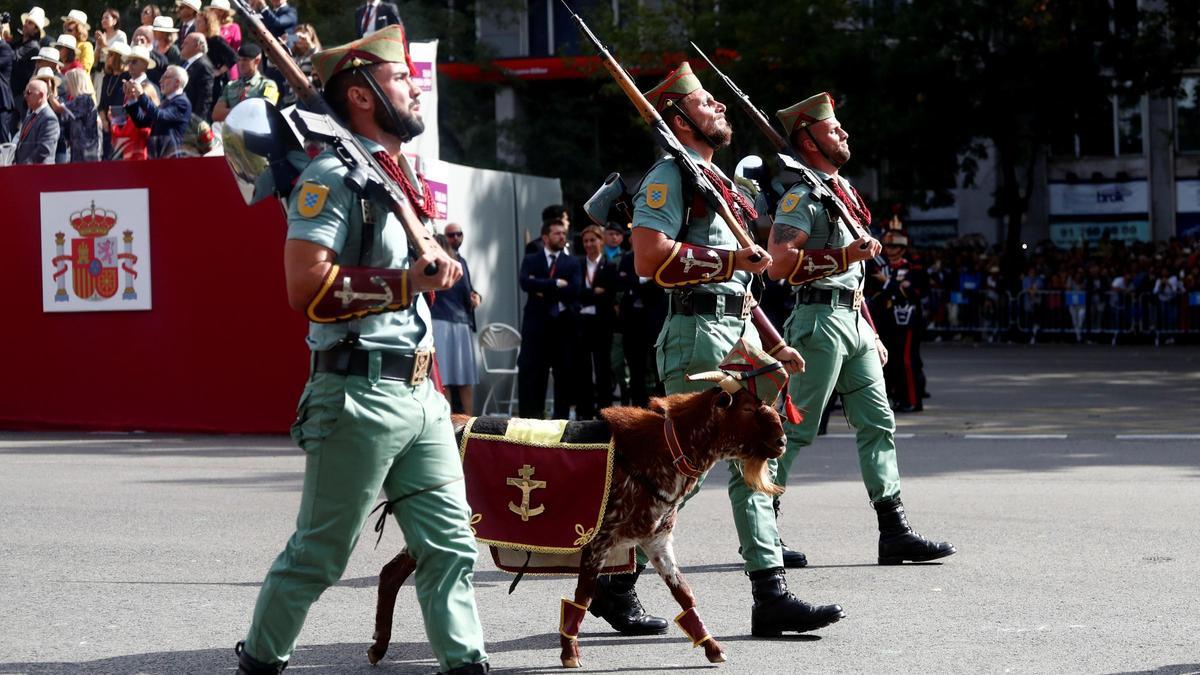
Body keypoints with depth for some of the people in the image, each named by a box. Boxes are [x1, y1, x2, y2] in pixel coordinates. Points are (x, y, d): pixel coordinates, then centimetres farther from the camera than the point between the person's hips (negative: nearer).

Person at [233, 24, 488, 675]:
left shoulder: (407, 176, 17)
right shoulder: (334, 175, -11)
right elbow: (306, 285, -21)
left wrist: (438, 260, 11)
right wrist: (408, 282, -20)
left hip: (420, 394, 8)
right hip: (359, 394, -8)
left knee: (450, 543, 4)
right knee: (319, 553, 2)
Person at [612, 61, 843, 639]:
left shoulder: (717, 181, 23)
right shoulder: (669, 177, -7)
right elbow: (650, 260, -21)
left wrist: (774, 344, 21)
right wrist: (730, 259, -15)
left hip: (739, 334, 9)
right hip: (698, 336, -9)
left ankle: (770, 596, 5)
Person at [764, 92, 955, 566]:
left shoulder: (842, 189, 19)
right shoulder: (800, 196, -9)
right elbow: (780, 264, -21)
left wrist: (872, 333, 22)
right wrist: (844, 256, -24)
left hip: (853, 322, 9)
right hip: (821, 321, -9)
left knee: (877, 424, 3)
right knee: (796, 429, -5)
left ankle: (894, 532, 2)